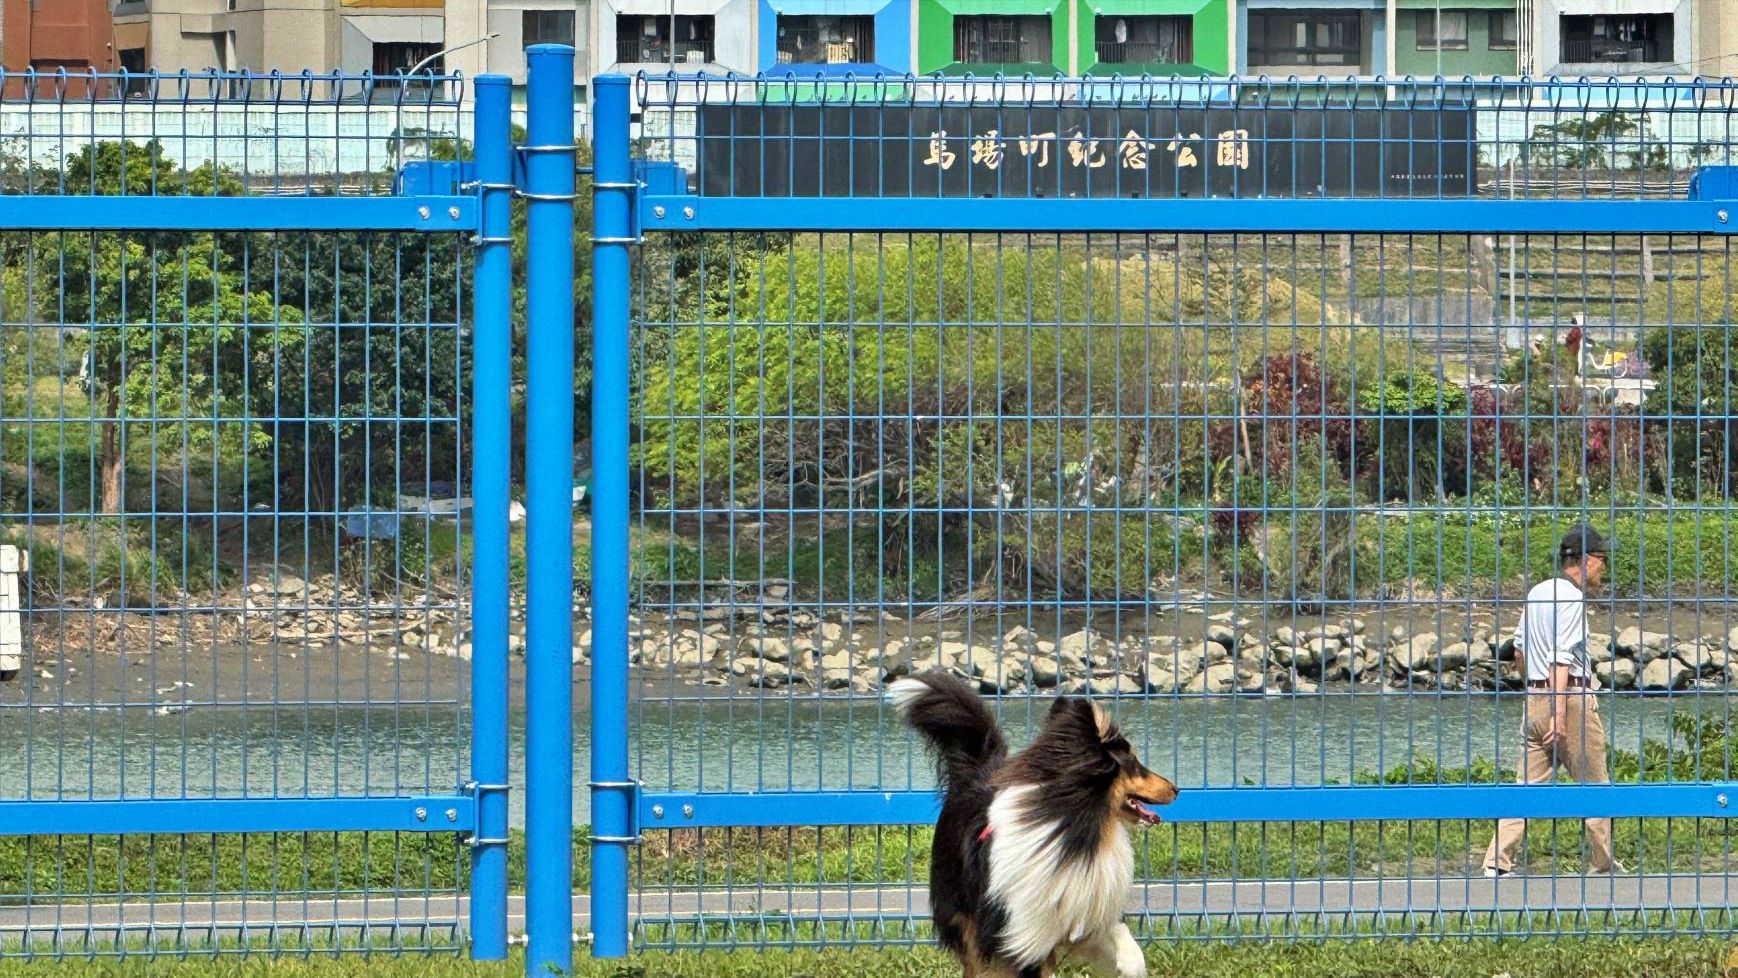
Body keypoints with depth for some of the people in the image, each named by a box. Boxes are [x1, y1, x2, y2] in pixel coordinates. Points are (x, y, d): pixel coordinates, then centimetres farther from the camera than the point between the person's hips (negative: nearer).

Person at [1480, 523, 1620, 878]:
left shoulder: (1537, 592, 14)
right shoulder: (1571, 598, -13)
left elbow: (1520, 645, 23)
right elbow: (1561, 657, -21)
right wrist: (1558, 712, -26)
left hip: (1534, 698, 8)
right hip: (1571, 698, -8)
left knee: (1529, 783, 5)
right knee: (1593, 785, 4)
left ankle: (1497, 863, -4)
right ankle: (1603, 865, 10)